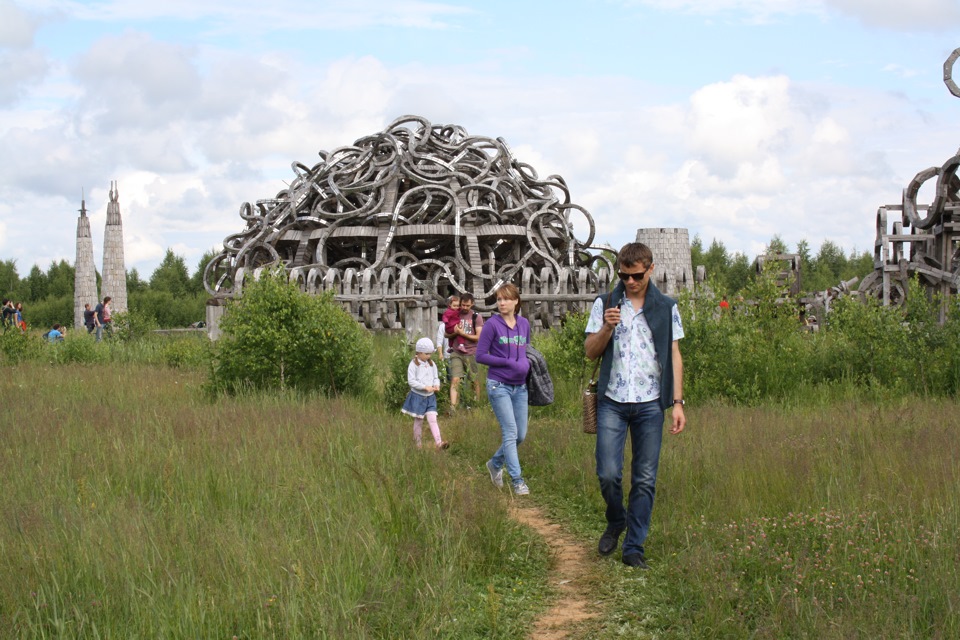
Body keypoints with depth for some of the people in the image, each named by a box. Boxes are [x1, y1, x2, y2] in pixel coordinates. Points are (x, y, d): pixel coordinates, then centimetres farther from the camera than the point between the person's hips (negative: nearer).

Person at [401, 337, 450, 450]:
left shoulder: (432, 364, 5)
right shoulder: (413, 365, -12)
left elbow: (436, 377, 13)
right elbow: (411, 381, -17)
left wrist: (436, 385, -10)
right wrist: (425, 387, -23)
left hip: (430, 397, 4)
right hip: (417, 396, -4)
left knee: (432, 419, -6)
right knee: (418, 421, 7)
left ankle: (438, 443, -16)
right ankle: (419, 444, 19)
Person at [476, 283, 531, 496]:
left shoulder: (524, 324, 7)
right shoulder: (492, 325, -8)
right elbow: (480, 356, -8)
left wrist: (526, 363, -3)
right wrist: (508, 363, -16)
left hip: (520, 387, 5)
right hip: (499, 386, -5)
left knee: (521, 435, 8)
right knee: (510, 433, -8)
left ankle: (495, 463, 31)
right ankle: (517, 480, -2)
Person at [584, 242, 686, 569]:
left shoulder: (667, 308, 7)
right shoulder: (605, 304, 6)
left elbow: (674, 356, 9)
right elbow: (590, 352, 7)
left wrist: (678, 402, 2)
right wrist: (607, 327, -13)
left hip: (650, 403, 0)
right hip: (612, 401, 0)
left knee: (645, 479, 0)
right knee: (608, 473, -8)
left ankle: (634, 547, 9)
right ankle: (616, 522, 21)